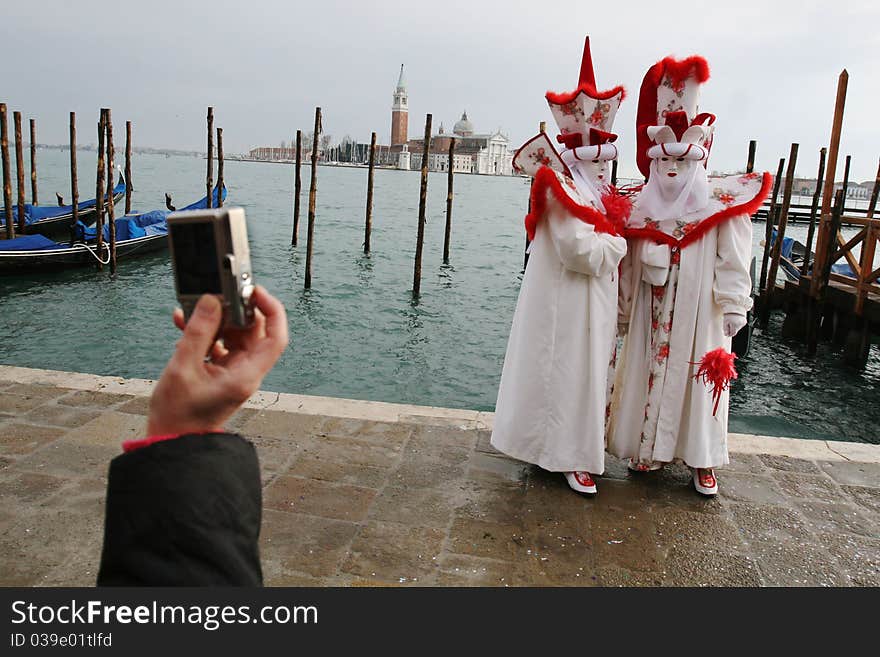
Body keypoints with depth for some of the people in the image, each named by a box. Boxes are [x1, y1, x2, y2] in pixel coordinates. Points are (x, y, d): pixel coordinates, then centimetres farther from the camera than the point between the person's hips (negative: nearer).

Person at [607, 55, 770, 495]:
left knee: (698, 378, 3)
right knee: (649, 373, 9)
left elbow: (733, 263, -8)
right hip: (652, 313, 3)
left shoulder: (722, 204, -5)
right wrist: (624, 312, 8)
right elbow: (629, 267, 6)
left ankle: (702, 459, 16)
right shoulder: (641, 208, 4)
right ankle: (650, 448, 24)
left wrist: (733, 307, -13)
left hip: (699, 312, -3)